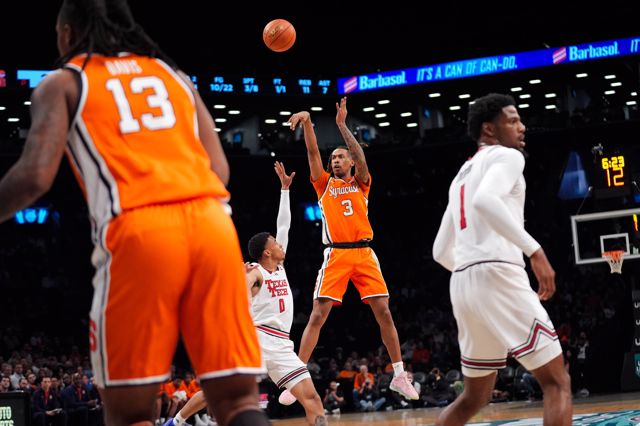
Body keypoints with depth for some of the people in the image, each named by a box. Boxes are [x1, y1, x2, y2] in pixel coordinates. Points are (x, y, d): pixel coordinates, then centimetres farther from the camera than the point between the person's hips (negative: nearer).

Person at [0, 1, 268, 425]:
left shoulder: (62, 83, 15)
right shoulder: (173, 74, 27)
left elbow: (34, 178, 0)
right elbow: (219, 172, 18)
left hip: (138, 232, -3)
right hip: (210, 222, 4)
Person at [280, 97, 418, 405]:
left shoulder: (360, 183, 15)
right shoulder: (324, 184, 15)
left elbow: (360, 155, -3)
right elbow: (313, 152, 2)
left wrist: (342, 124, -8)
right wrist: (307, 122, -13)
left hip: (364, 253, 1)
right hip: (336, 255, -1)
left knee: (384, 312, -3)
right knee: (318, 315, -9)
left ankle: (399, 376, 6)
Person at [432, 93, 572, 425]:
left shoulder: (462, 175, 27)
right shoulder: (506, 156, 1)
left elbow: (441, 251, 28)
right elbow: (485, 200, -22)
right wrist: (534, 250, -23)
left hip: (463, 285, 9)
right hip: (498, 277, -9)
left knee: (475, 396, 19)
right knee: (557, 383, -4)